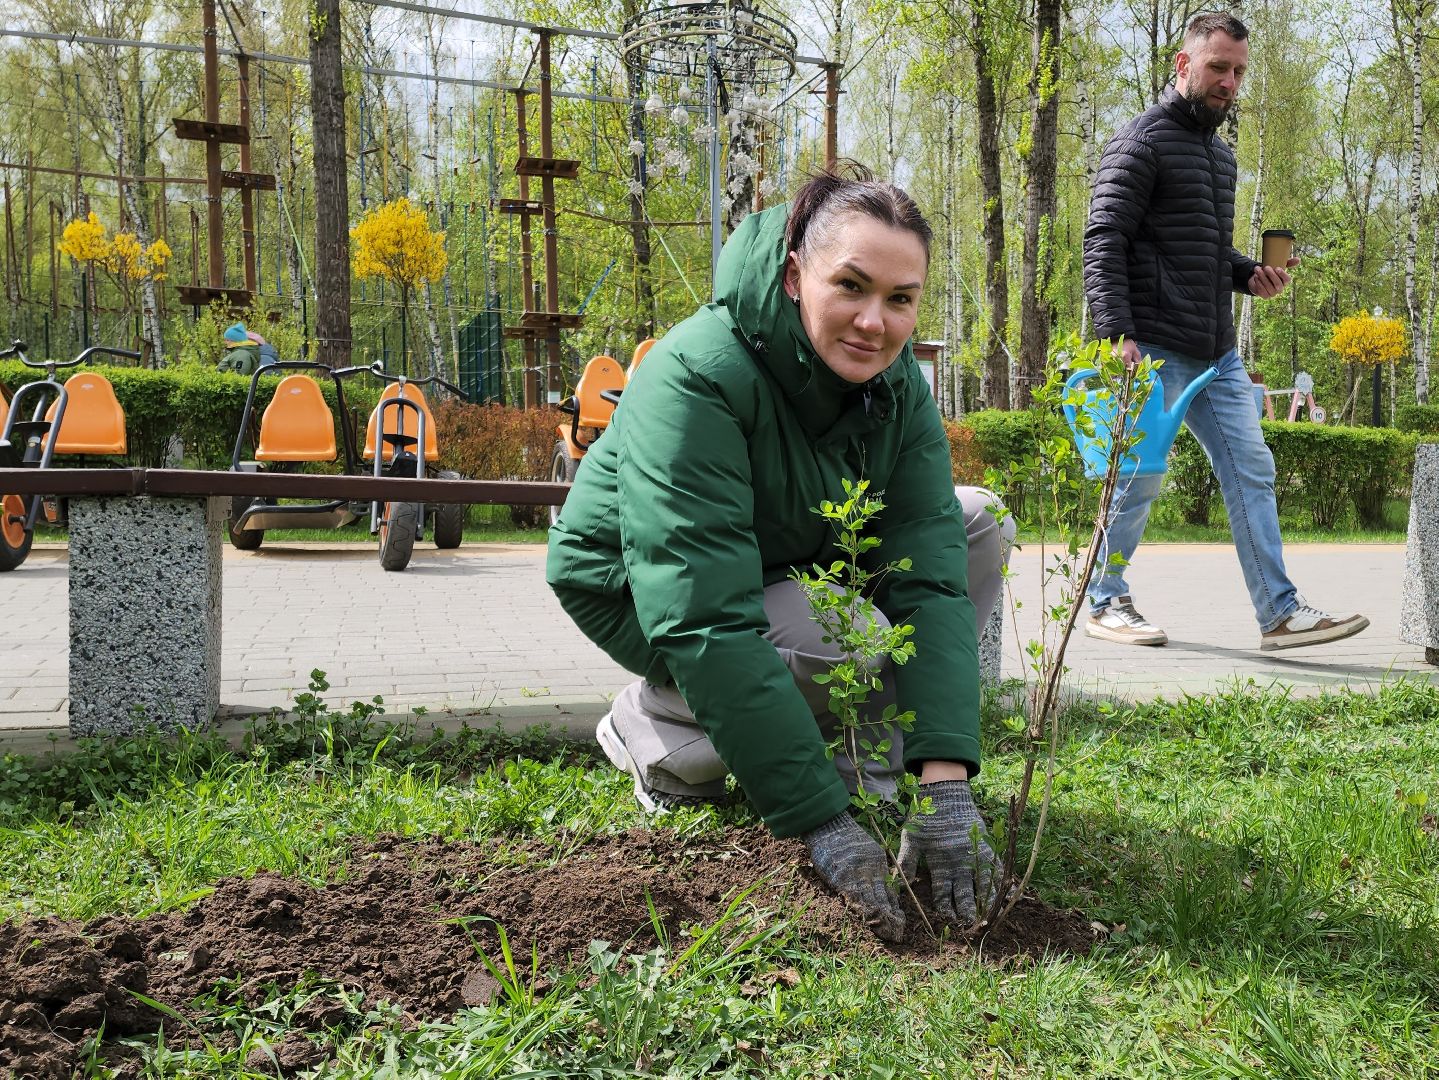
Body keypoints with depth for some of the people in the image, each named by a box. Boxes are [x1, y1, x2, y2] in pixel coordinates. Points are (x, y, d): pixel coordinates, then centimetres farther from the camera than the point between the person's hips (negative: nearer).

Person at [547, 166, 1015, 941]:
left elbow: (931, 577, -23)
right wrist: (820, 820, -41)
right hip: (639, 592, -6)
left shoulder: (895, 382, -15)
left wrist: (946, 784, -34)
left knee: (978, 523, -8)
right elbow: (705, 625, -40)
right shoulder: (694, 377, -34)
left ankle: (879, 766, -2)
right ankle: (653, 726, -6)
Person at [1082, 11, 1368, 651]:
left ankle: (1280, 614, 7)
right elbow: (1103, 244, -15)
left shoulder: (1220, 153, 21)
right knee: (1140, 480, -1)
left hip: (1219, 353, 8)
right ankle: (1104, 604, 16)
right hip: (1156, 351, -8)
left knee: (1252, 473, 4)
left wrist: (1249, 275, 8)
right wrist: (1118, 334, -25)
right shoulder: (1141, 142, -6)